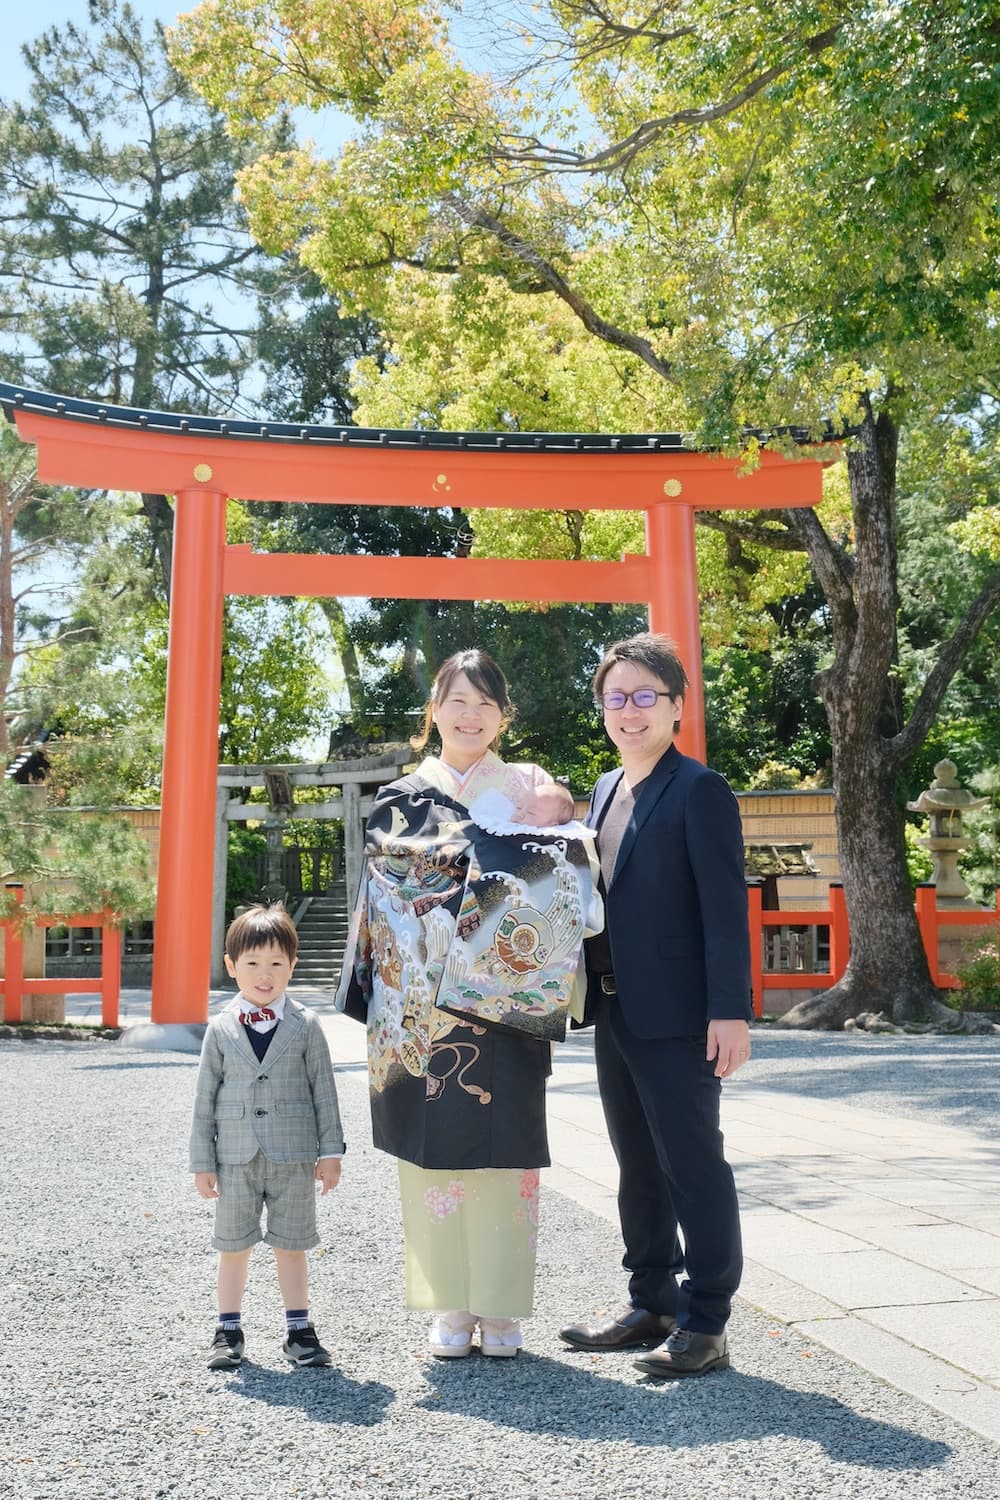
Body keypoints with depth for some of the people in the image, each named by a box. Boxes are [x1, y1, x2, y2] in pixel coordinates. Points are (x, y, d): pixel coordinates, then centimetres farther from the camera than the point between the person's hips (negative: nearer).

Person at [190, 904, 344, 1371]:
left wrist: (330, 1151, -1)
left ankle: (299, 1330, 22)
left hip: (293, 1156, -1)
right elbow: (205, 1097, 3)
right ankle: (228, 1331, 27)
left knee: (291, 1245, 9)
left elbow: (324, 1090, 1)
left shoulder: (305, 1026, -2)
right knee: (233, 1246, 11)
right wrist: (202, 1161, 2)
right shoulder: (221, 1028, -1)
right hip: (236, 1157, 1)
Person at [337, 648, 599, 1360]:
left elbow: (555, 894, 0)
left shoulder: (532, 792, 7)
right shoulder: (401, 801, 10)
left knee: (503, 1151, 2)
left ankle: (501, 1307, 16)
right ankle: (450, 1305, 19)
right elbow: (383, 906, 6)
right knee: (436, 1148, 4)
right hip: (425, 1012, 1)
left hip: (504, 1007, -1)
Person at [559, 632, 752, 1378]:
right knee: (638, 1166, 17)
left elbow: (725, 906, -15)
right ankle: (652, 1304, 30)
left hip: (675, 1016, -8)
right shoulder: (606, 791, 14)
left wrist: (730, 1011, -20)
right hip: (615, 1012, 8)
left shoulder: (698, 789, -10)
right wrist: (592, 995, 12)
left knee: (693, 1165, 2)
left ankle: (705, 1326, 14)